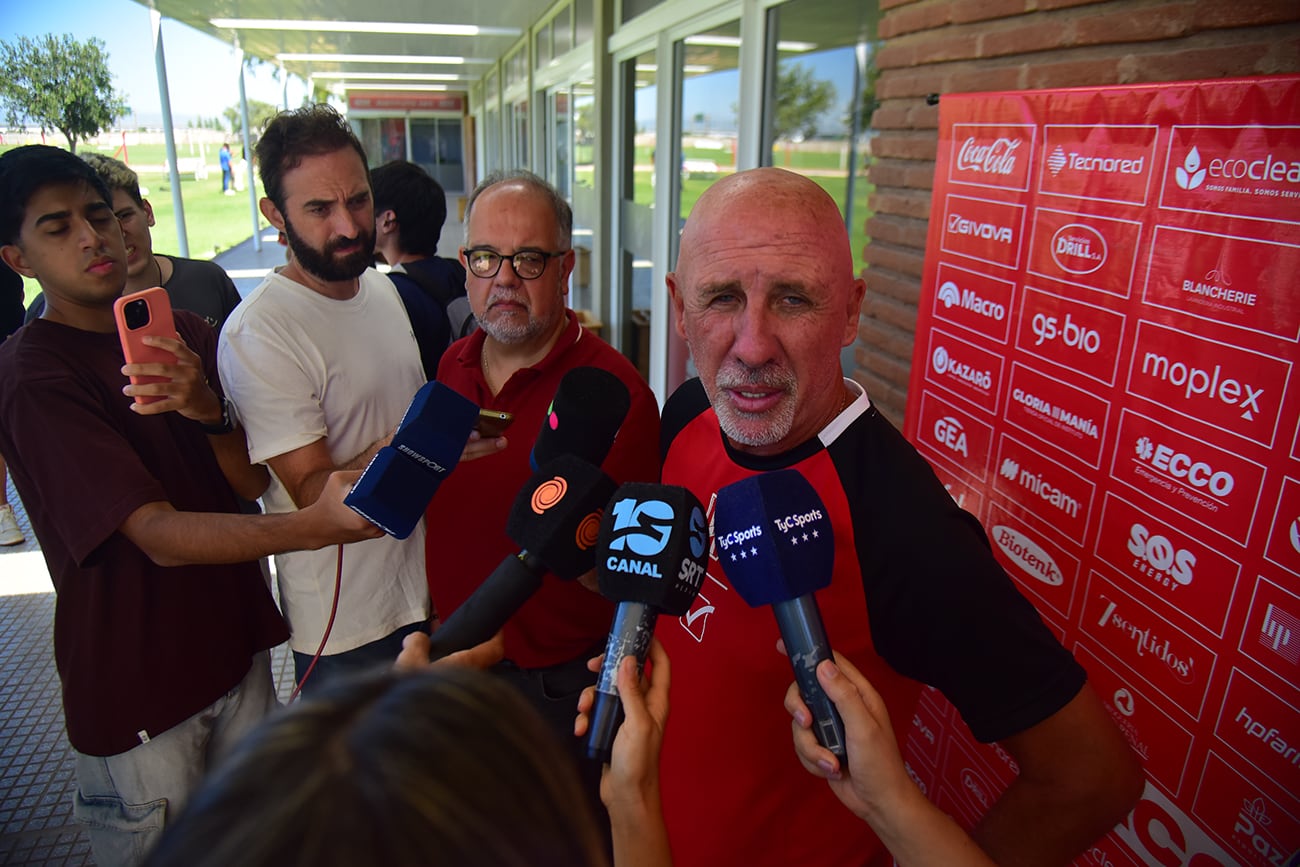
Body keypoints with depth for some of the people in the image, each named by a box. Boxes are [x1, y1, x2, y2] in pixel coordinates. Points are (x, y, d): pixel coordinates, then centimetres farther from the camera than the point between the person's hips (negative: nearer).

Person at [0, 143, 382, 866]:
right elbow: (159, 535, -26)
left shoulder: (185, 333, 5)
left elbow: (253, 481, -2)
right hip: (135, 689, -5)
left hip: (235, 645, 5)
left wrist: (207, 409, -23)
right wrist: (314, 526, -42)